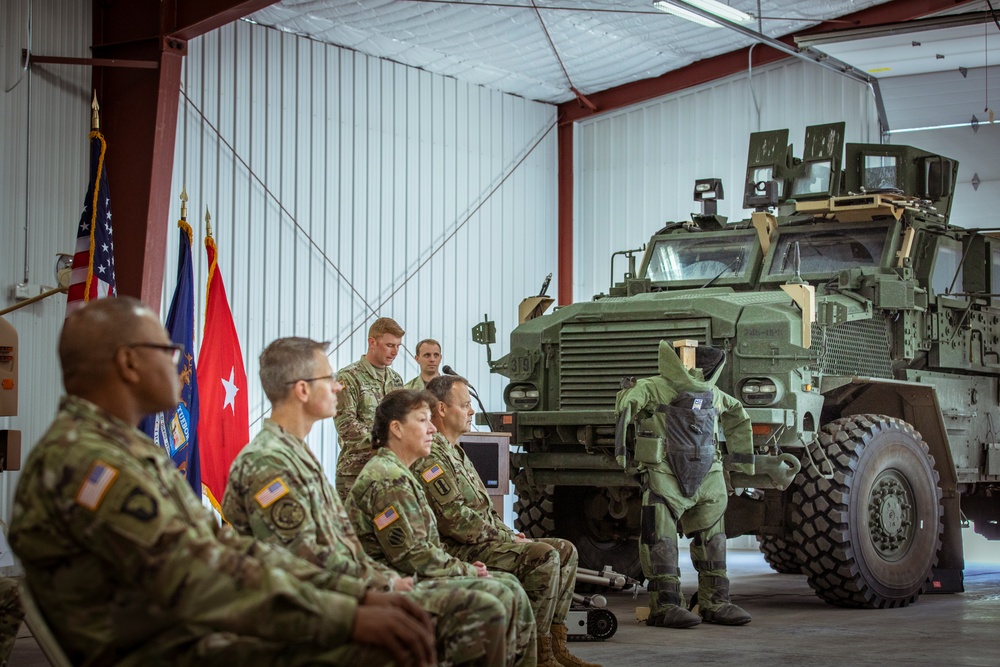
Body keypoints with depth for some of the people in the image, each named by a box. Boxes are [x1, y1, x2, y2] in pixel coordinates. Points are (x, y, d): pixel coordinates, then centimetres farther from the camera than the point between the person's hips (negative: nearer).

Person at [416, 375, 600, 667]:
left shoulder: (454, 452, 23)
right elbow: (455, 519, -21)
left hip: (483, 541, 11)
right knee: (543, 556, -26)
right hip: (460, 551, -11)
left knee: (565, 550, 4)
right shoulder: (431, 457, -13)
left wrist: (509, 533, 9)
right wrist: (506, 538, -13)